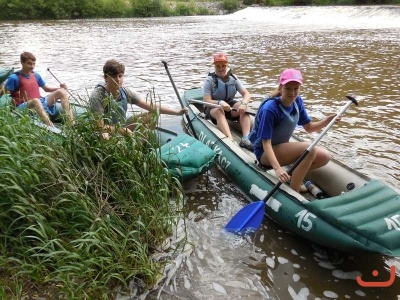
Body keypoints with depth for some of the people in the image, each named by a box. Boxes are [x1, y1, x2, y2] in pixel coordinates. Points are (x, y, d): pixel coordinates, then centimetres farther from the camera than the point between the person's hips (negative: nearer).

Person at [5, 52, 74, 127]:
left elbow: (46, 88, 23)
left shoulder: (36, 75, 15)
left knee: (61, 91, -8)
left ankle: (72, 123, -25)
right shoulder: (14, 78, -4)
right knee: (36, 100, -40)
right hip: (24, 106, -6)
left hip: (40, 102, 7)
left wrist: (60, 87, 7)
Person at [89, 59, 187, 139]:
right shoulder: (97, 96, -20)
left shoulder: (124, 91, -4)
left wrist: (177, 112, -10)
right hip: (108, 136, -6)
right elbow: (100, 127, -22)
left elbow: (150, 106, -5)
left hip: (122, 129, 6)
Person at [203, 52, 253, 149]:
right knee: (219, 111, -38)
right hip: (213, 108, -3)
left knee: (243, 108, -26)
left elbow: (246, 94, -8)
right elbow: (207, 101, -19)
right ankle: (231, 141, -54)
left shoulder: (233, 78, -1)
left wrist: (244, 104, -31)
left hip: (230, 106, 4)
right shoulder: (209, 80, -12)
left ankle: (246, 139, -40)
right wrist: (220, 102, -39)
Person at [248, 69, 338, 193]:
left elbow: (309, 127, 6)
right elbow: (266, 143, -28)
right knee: (309, 149, -28)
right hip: (265, 152, -8)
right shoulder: (270, 108, -26)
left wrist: (328, 120, -12)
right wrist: (277, 168, -39)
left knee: (324, 157, -4)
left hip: (282, 147, 8)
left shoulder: (297, 101, -3)